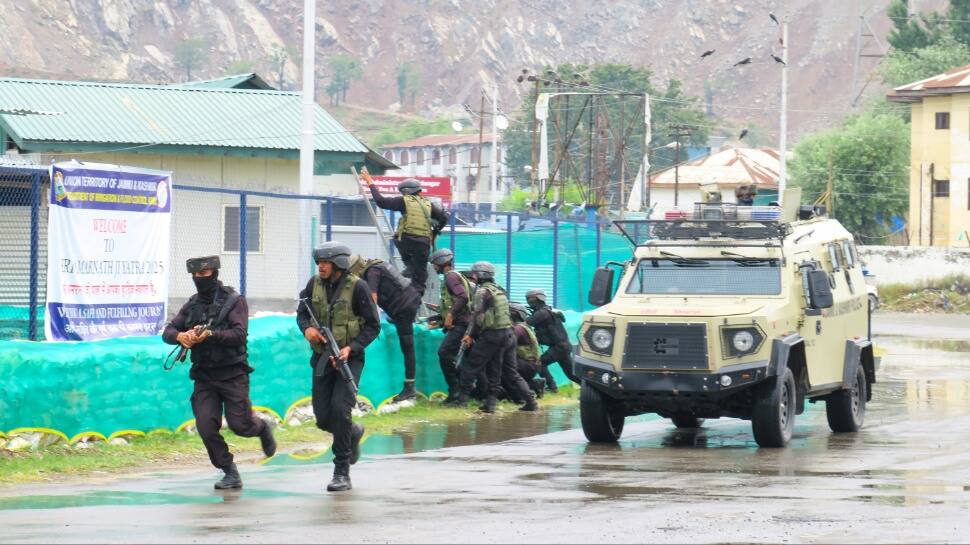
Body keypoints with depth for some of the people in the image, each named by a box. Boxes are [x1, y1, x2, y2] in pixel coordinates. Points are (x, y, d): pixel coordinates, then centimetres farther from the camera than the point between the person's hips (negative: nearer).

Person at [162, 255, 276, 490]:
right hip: (204, 378, 4)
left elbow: (239, 334, -15)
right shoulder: (192, 305, 11)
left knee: (240, 425, -7)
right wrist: (180, 336, -18)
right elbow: (167, 332, 6)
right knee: (206, 428, -9)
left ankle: (263, 428, 29)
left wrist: (210, 334, -29)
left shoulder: (234, 301, -4)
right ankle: (230, 473, 5)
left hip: (232, 375, -4)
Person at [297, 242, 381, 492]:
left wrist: (351, 348, -20)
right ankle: (353, 432, 38)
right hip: (322, 357, 5)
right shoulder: (315, 284, 1)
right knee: (323, 418, 3)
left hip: (349, 358, -5)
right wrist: (307, 328, -10)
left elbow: (373, 326, -8)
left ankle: (342, 473, -11)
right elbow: (301, 312, 14)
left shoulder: (357, 287, -12)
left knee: (339, 408, -20)